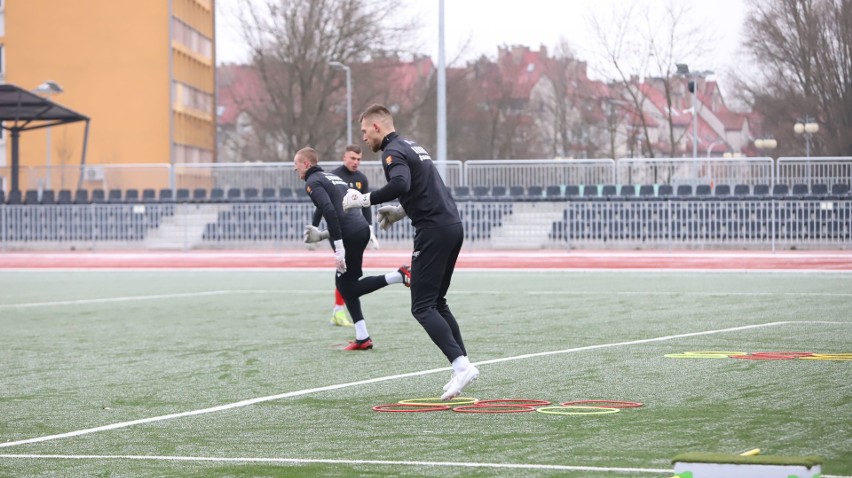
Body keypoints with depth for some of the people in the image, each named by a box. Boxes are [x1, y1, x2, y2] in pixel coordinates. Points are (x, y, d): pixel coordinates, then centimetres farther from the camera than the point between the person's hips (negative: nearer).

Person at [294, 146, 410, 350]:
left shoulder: (313, 182, -3)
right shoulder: (332, 177, 26)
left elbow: (330, 212, -18)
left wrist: (339, 248, -21)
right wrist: (323, 235, 29)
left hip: (349, 234, -9)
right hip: (362, 227, 9)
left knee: (349, 287, 1)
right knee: (344, 283, 15)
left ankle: (398, 276, -12)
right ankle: (362, 338, 12)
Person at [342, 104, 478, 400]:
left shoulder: (393, 151, -8)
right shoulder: (413, 147, 22)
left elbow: (400, 185, -28)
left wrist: (364, 200, -19)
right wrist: (402, 212, 27)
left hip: (434, 231, -9)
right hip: (453, 226, 9)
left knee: (422, 307, -7)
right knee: (437, 302, 16)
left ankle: (460, 364, -19)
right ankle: (462, 366, 10)